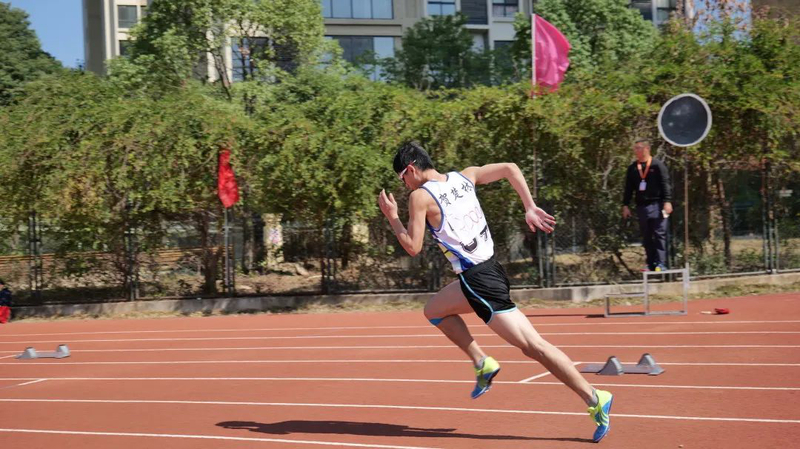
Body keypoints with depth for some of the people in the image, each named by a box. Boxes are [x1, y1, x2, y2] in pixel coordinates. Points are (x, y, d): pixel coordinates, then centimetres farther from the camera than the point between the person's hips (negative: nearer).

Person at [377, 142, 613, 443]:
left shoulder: (420, 197, -8)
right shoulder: (464, 176, 11)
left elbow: (413, 247, -6)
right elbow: (509, 168, 6)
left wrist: (391, 216, 7)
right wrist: (530, 209, 6)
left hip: (478, 280, -9)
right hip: (488, 268, 9)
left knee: (532, 345, -7)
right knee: (434, 310, 24)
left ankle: (595, 399, -8)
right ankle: (483, 363, 17)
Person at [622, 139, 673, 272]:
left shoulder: (658, 165, -2)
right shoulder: (633, 168, 12)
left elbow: (666, 184, -7)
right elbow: (628, 188, 16)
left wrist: (667, 201, -15)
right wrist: (625, 205, 12)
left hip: (657, 205, -5)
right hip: (641, 206, 5)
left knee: (659, 235, -6)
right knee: (646, 238, 7)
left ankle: (661, 264, -5)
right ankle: (651, 264, 13)